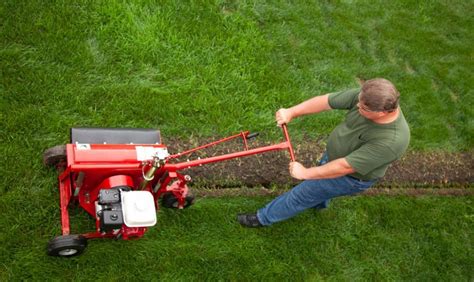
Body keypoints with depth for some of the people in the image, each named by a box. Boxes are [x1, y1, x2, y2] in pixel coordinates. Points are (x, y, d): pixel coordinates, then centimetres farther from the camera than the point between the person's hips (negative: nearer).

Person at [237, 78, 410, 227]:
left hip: (350, 177, -6)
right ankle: (319, 203, 68)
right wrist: (291, 112, -25)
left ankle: (264, 218, 34)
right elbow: (326, 101, -18)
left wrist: (306, 173, -26)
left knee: (303, 193, 10)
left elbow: (345, 167, -35)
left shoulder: (391, 141, -42)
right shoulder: (366, 96, -28)